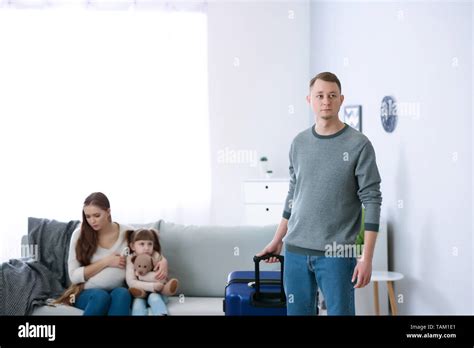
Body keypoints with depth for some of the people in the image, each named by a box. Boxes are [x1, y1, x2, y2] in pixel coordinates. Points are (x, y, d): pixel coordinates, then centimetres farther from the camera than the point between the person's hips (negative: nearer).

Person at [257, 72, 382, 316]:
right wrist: (277, 240, 16)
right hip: (295, 250, 4)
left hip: (336, 254, -4)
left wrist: (367, 257, -13)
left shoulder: (358, 145, -6)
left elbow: (371, 202, -8)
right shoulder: (299, 143, 9)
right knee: (298, 312, 10)